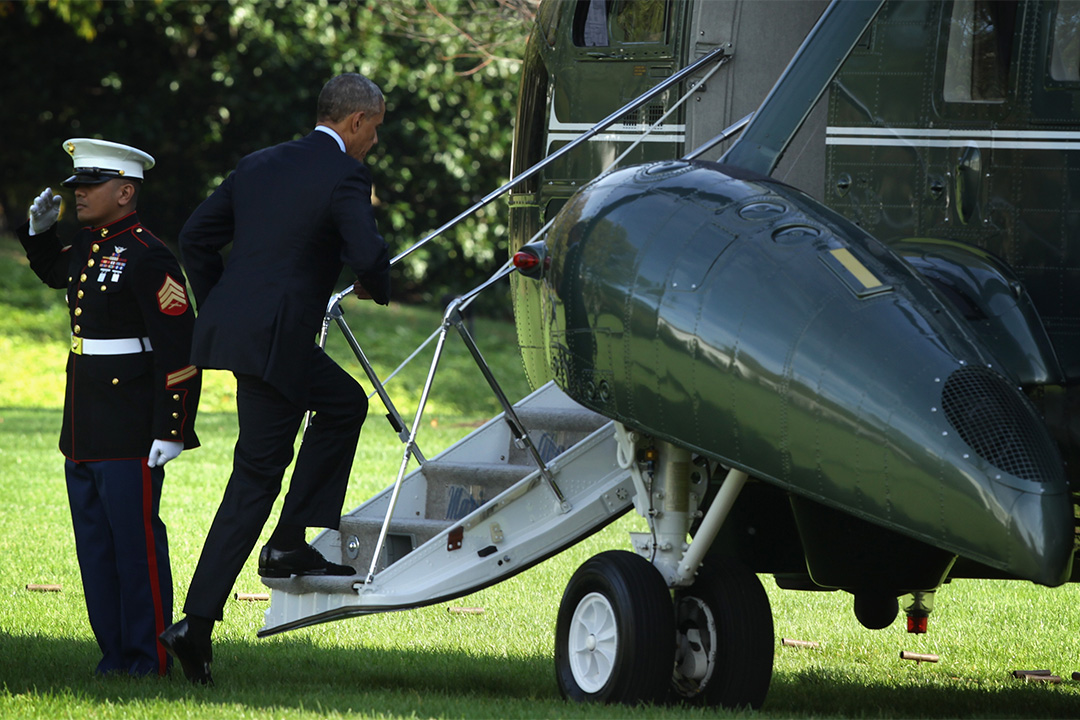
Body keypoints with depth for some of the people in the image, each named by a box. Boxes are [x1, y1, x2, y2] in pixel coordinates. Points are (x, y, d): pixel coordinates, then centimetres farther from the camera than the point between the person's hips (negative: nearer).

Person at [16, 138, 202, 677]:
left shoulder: (147, 257, -15)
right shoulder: (88, 246, 12)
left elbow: (181, 350, -17)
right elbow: (54, 272, 38)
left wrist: (171, 431, -20)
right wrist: (40, 229, 18)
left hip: (131, 430, -9)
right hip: (85, 429, 9)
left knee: (136, 542, -5)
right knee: (95, 545, 11)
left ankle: (150, 662, 0)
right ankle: (115, 655, 18)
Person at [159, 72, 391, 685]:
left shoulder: (261, 165, 15)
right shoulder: (345, 177, -7)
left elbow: (196, 236, 17)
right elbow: (369, 254, -20)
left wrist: (217, 309, 23)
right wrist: (377, 289, 2)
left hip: (231, 327, 8)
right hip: (275, 338, -8)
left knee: (344, 403, 21)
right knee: (257, 478, 2)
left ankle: (295, 543, 16)